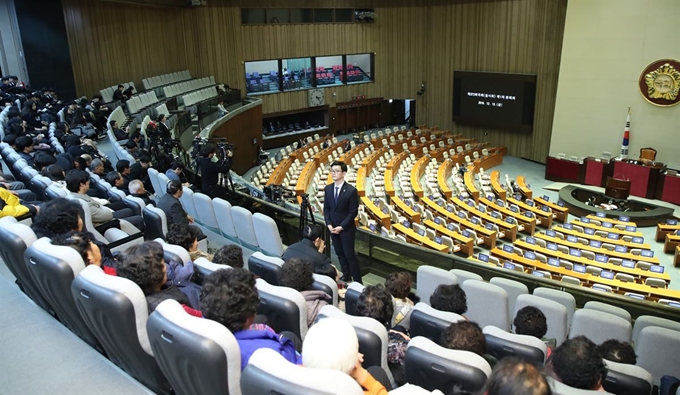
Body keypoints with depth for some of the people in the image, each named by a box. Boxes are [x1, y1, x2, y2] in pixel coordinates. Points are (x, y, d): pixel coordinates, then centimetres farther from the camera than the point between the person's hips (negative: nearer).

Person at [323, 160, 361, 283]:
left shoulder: (351, 190, -14)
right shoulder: (328, 189, 2)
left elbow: (353, 212, -13)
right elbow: (326, 208, 8)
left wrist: (341, 227, -16)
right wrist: (329, 224, -5)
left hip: (346, 229, -5)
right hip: (333, 228, 5)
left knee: (350, 255, 0)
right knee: (340, 254, 14)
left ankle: (357, 281, 10)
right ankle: (346, 276, 29)